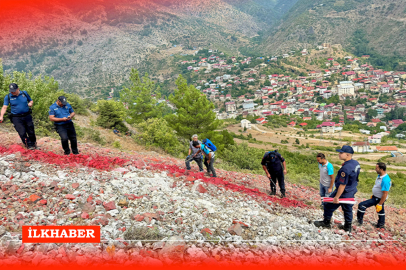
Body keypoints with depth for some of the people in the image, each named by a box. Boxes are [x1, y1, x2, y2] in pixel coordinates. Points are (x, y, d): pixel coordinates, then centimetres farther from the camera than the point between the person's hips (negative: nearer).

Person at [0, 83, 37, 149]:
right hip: (16, 118, -2)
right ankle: (29, 146, 5)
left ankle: (34, 143, 33)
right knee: (22, 133, -9)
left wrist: (30, 103, -10)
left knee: (31, 132, 10)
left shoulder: (24, 93, 1)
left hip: (27, 116, 2)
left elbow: (31, 100, 14)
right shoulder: (8, 97, -3)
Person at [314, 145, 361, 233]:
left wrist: (336, 197, -20)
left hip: (343, 193, -9)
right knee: (348, 209, 22)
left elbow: (343, 185, -27)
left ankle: (326, 222, 25)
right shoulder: (356, 163, -2)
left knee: (329, 205, 9)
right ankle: (348, 226, 35)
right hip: (351, 192, 9)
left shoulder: (346, 168, -31)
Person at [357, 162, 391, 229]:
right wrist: (373, 195, 24)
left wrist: (379, 204, -22)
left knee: (362, 205, -12)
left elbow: (385, 194, -27)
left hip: (378, 199, -10)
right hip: (375, 197, 10)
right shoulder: (380, 176, 0)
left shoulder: (385, 180, -30)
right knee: (380, 211, 23)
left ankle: (360, 221, 2)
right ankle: (381, 225, 39)